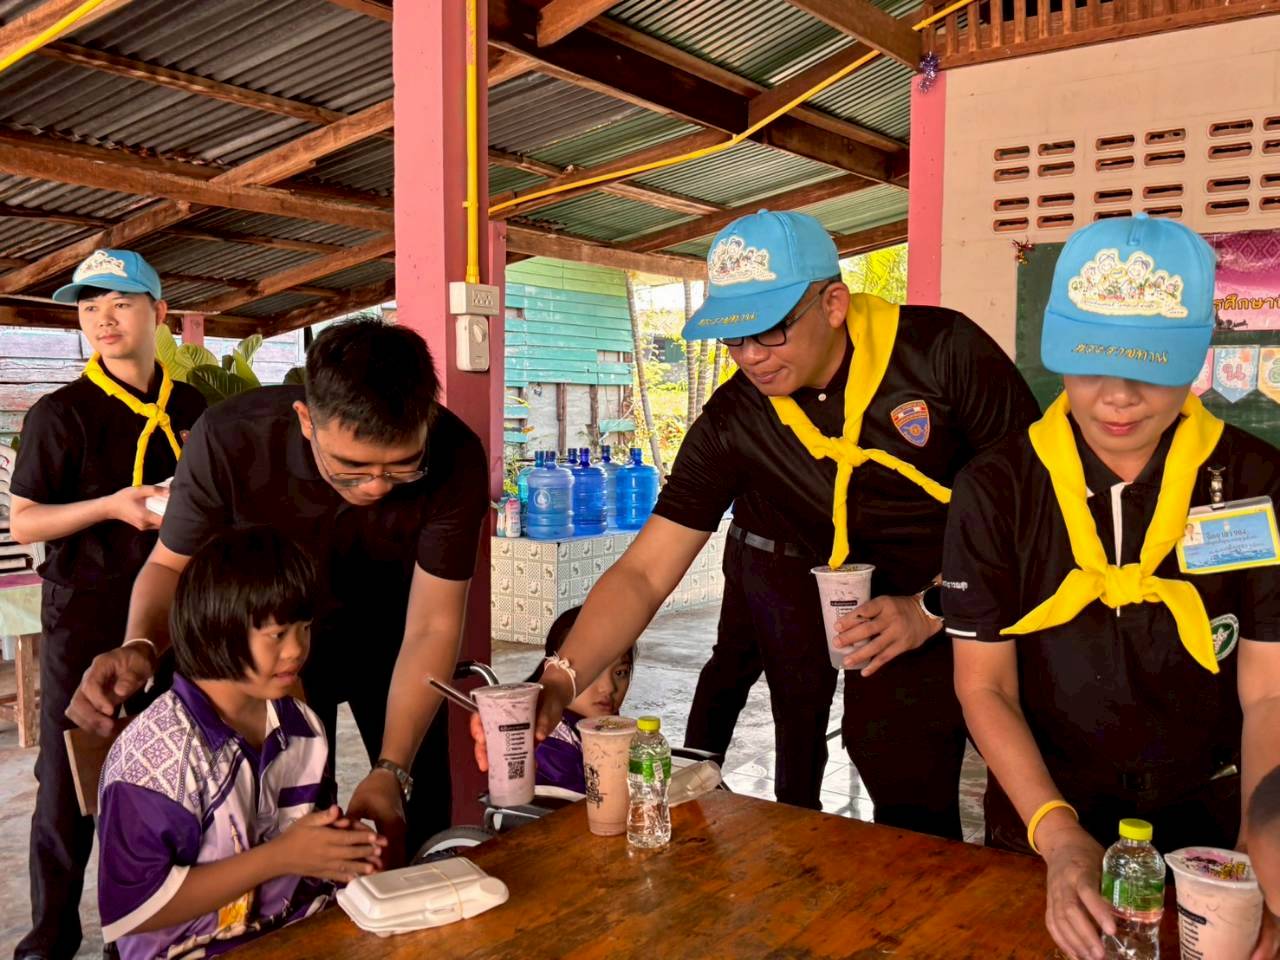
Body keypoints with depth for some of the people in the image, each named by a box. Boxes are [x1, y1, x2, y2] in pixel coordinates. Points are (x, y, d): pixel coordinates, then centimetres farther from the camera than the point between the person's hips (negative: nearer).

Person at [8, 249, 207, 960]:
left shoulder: (193, 409, 7)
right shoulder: (60, 413, -5)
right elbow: (23, 522, -6)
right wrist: (113, 507, -19)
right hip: (85, 617, -3)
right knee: (70, 774, 3)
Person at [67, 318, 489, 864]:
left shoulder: (455, 459, -32)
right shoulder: (229, 440, -32)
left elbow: (432, 627, -25)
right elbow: (172, 563, -13)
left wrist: (391, 772, -34)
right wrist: (140, 647, -33)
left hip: (390, 633, 1)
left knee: (421, 823, 7)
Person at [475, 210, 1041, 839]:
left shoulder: (942, 350, -22)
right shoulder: (734, 422, -16)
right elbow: (644, 573, -17)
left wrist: (929, 610, -24)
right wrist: (561, 679, -32)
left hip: (943, 585, -1)